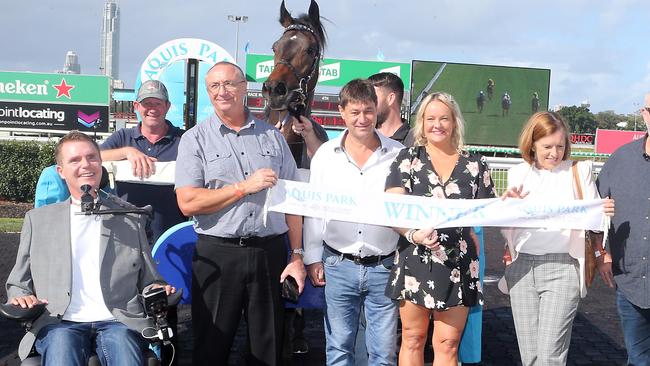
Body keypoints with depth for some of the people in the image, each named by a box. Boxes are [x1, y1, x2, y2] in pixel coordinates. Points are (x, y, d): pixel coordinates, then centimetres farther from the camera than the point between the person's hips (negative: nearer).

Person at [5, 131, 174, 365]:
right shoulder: (37, 220, 18)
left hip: (117, 321, 0)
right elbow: (17, 283, 20)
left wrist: (157, 291, -4)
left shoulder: (131, 219, 18)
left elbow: (148, 281, 19)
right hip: (60, 322, 0)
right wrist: (21, 297, -3)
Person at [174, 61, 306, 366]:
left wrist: (297, 256, 3)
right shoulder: (195, 139, 2)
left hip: (271, 252, 2)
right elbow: (188, 203, -9)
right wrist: (244, 186, -12)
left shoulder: (272, 136, 11)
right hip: (218, 254, -2)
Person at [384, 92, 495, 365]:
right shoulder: (408, 158, 5)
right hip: (415, 259, -1)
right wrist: (412, 234, -22)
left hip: (459, 264, 1)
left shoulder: (475, 165, 9)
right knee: (412, 339, 7)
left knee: (448, 344, 6)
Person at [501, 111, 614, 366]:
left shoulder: (579, 171, 4)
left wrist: (605, 212, -17)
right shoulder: (518, 174, 10)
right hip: (522, 266, 3)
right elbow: (506, 229, 13)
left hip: (562, 267, -3)